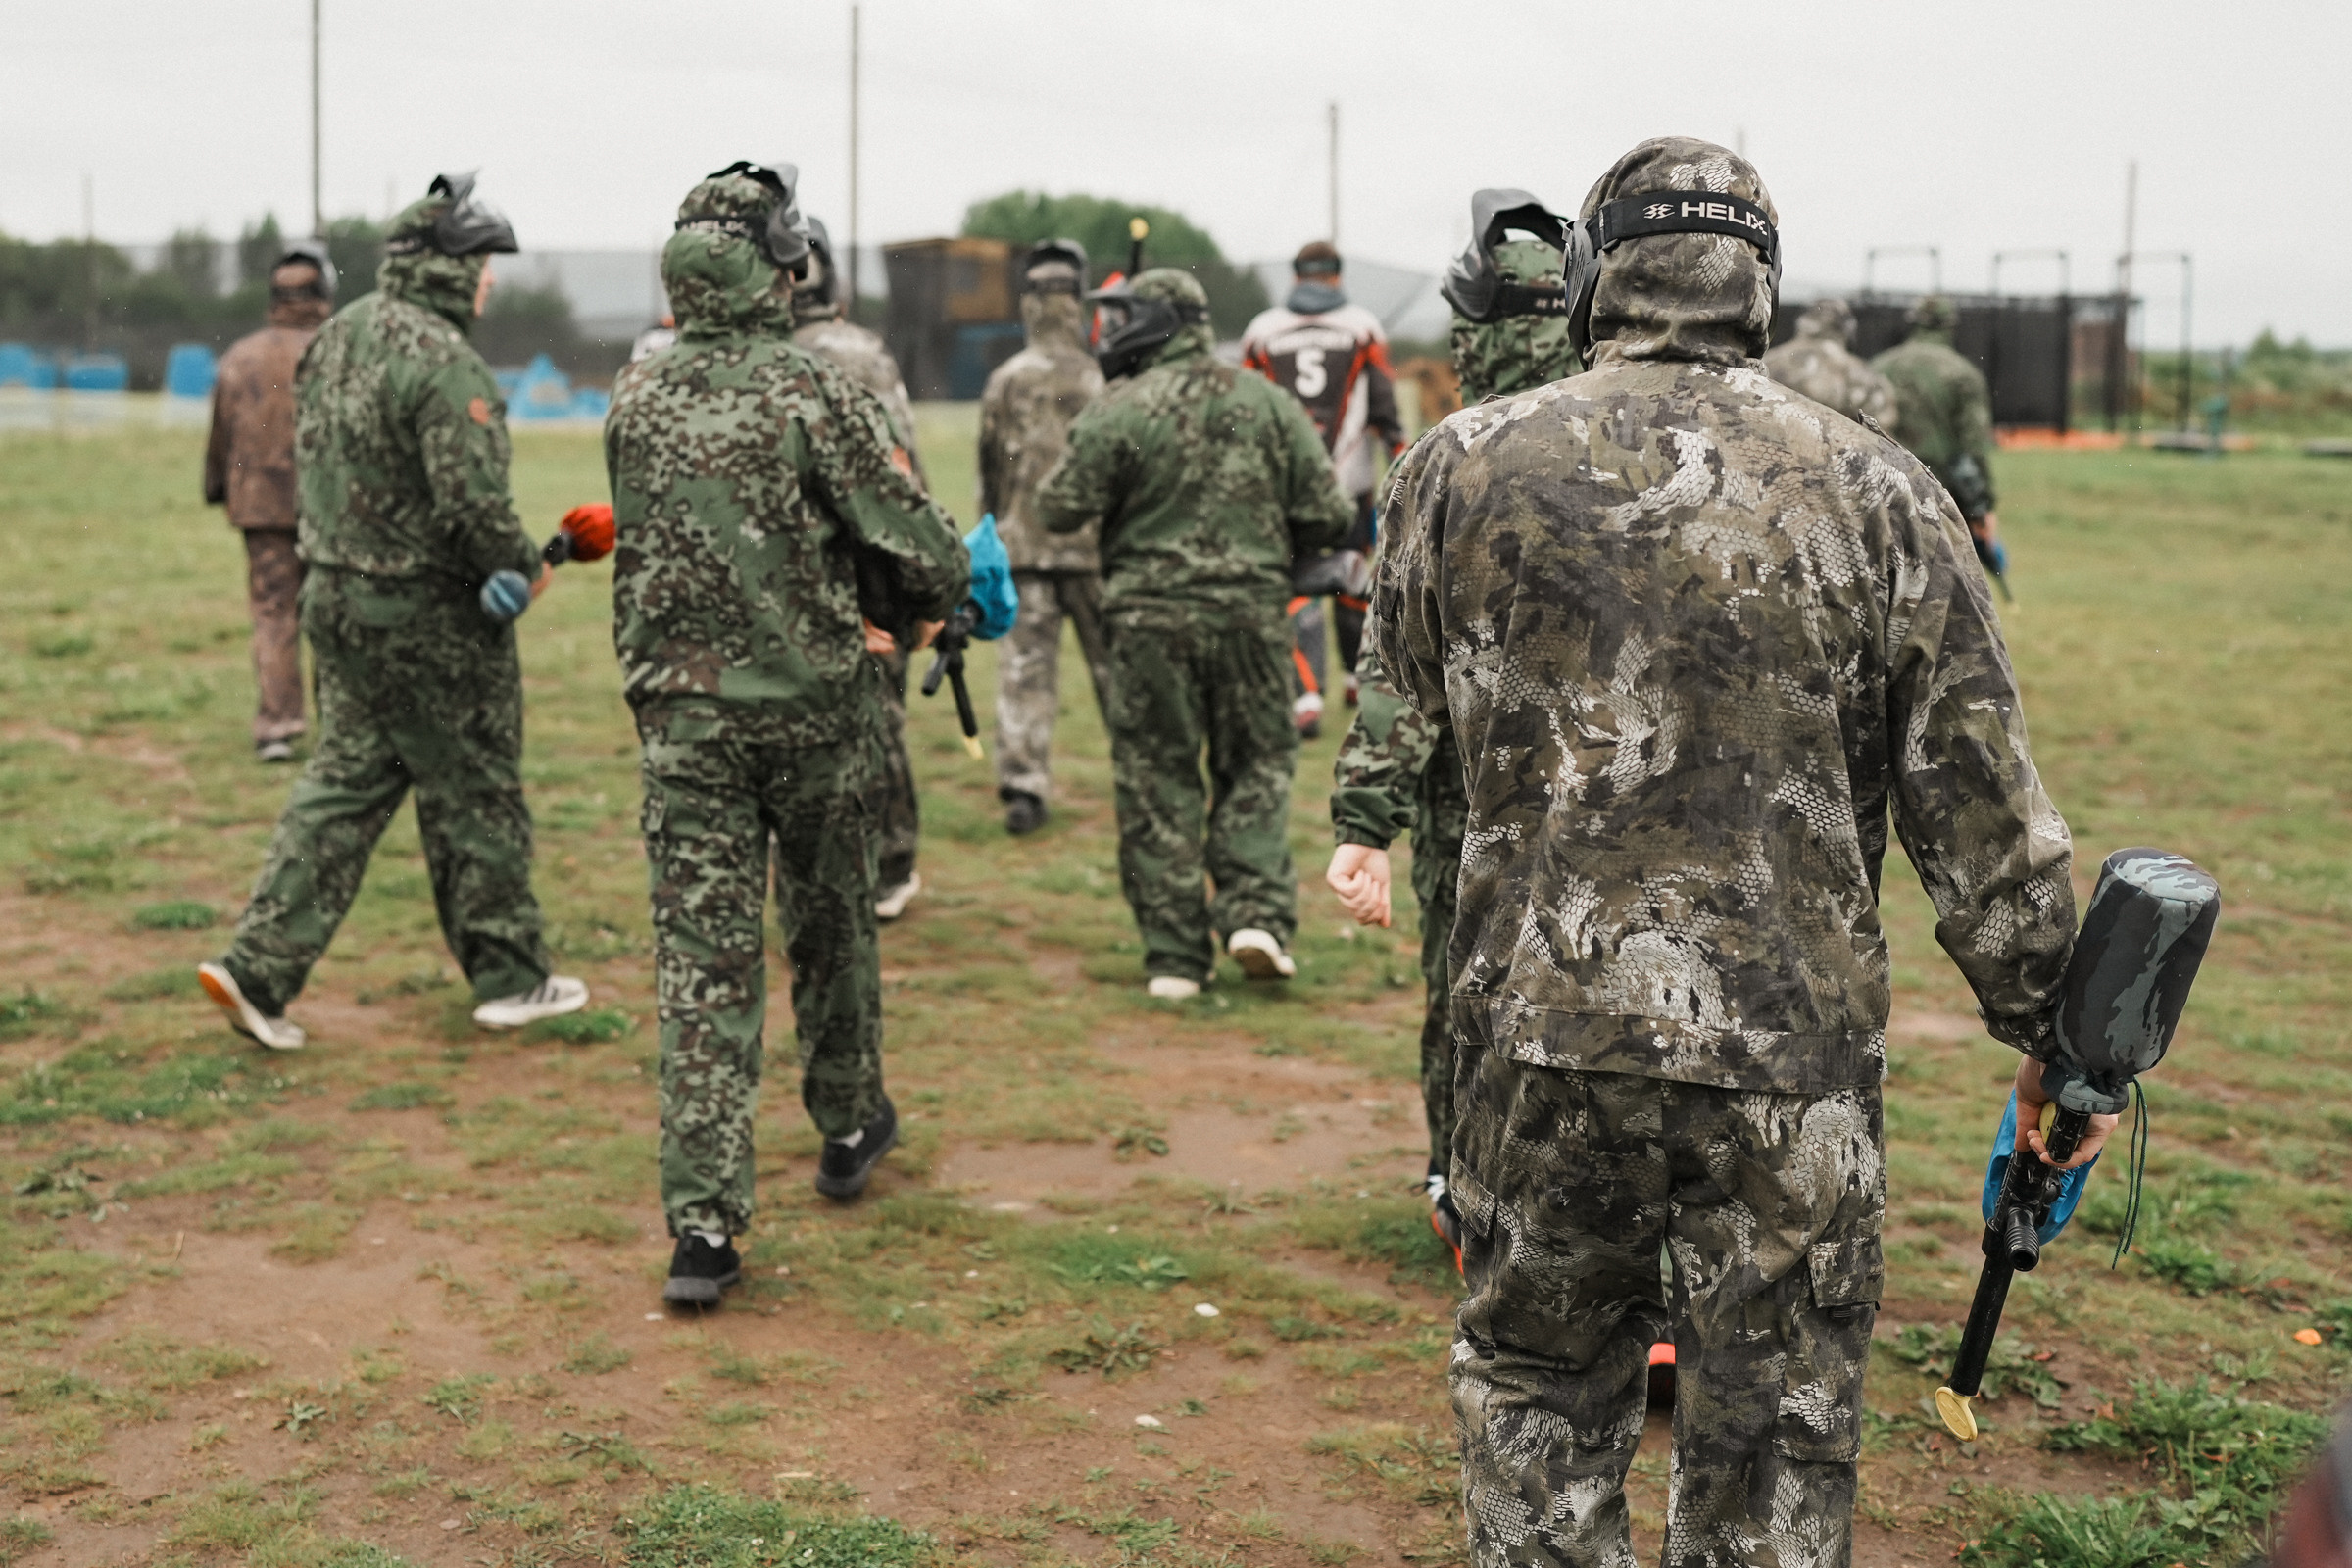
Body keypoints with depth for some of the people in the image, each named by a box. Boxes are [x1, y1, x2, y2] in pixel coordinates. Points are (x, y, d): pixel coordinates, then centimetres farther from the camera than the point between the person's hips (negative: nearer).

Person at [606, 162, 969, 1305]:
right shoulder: (811, 389, -11)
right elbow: (914, 542, -13)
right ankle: (849, 1126, 37)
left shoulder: (636, 399, 3)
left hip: (681, 711, 2)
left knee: (702, 958, 1)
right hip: (812, 701, -2)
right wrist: (925, 608, 11)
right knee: (831, 920, 19)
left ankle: (702, 1222, -4)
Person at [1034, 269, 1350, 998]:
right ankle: (1257, 912, 1)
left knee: (1158, 781, 6)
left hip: (1151, 617, -2)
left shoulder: (1120, 410, -8)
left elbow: (1060, 510, -6)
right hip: (1251, 613, 2)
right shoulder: (1270, 403, 4)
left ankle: (1174, 957, 8)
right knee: (1257, 763, 17)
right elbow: (1326, 518, 3)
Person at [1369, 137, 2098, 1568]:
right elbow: (1983, 807, -1)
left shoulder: (1467, 465, -1)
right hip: (1793, 1051, 0)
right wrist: (2053, 1034, 8)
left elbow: (1409, 706, 14)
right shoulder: (1879, 491, -3)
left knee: (1539, 1395, 20)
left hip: (1543, 1028, 1)